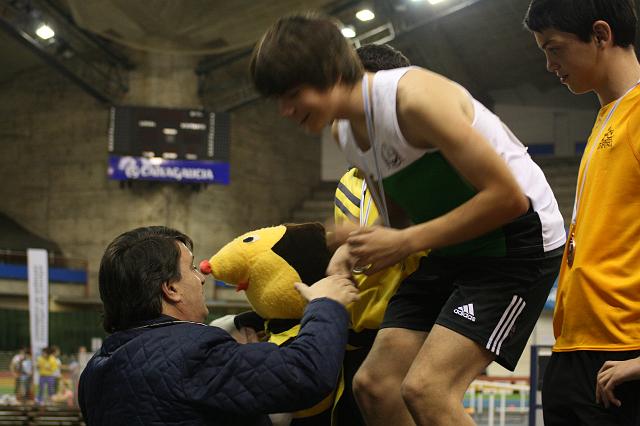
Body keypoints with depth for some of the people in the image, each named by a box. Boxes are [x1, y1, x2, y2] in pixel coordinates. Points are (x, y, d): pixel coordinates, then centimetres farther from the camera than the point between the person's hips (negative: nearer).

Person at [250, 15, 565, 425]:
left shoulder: (414, 97, -23)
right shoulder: (346, 130, 5)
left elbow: (508, 196, -24)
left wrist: (405, 242, -22)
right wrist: (355, 248, -3)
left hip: (516, 240, -9)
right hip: (451, 249, 9)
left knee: (425, 389, -21)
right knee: (375, 385, 0)